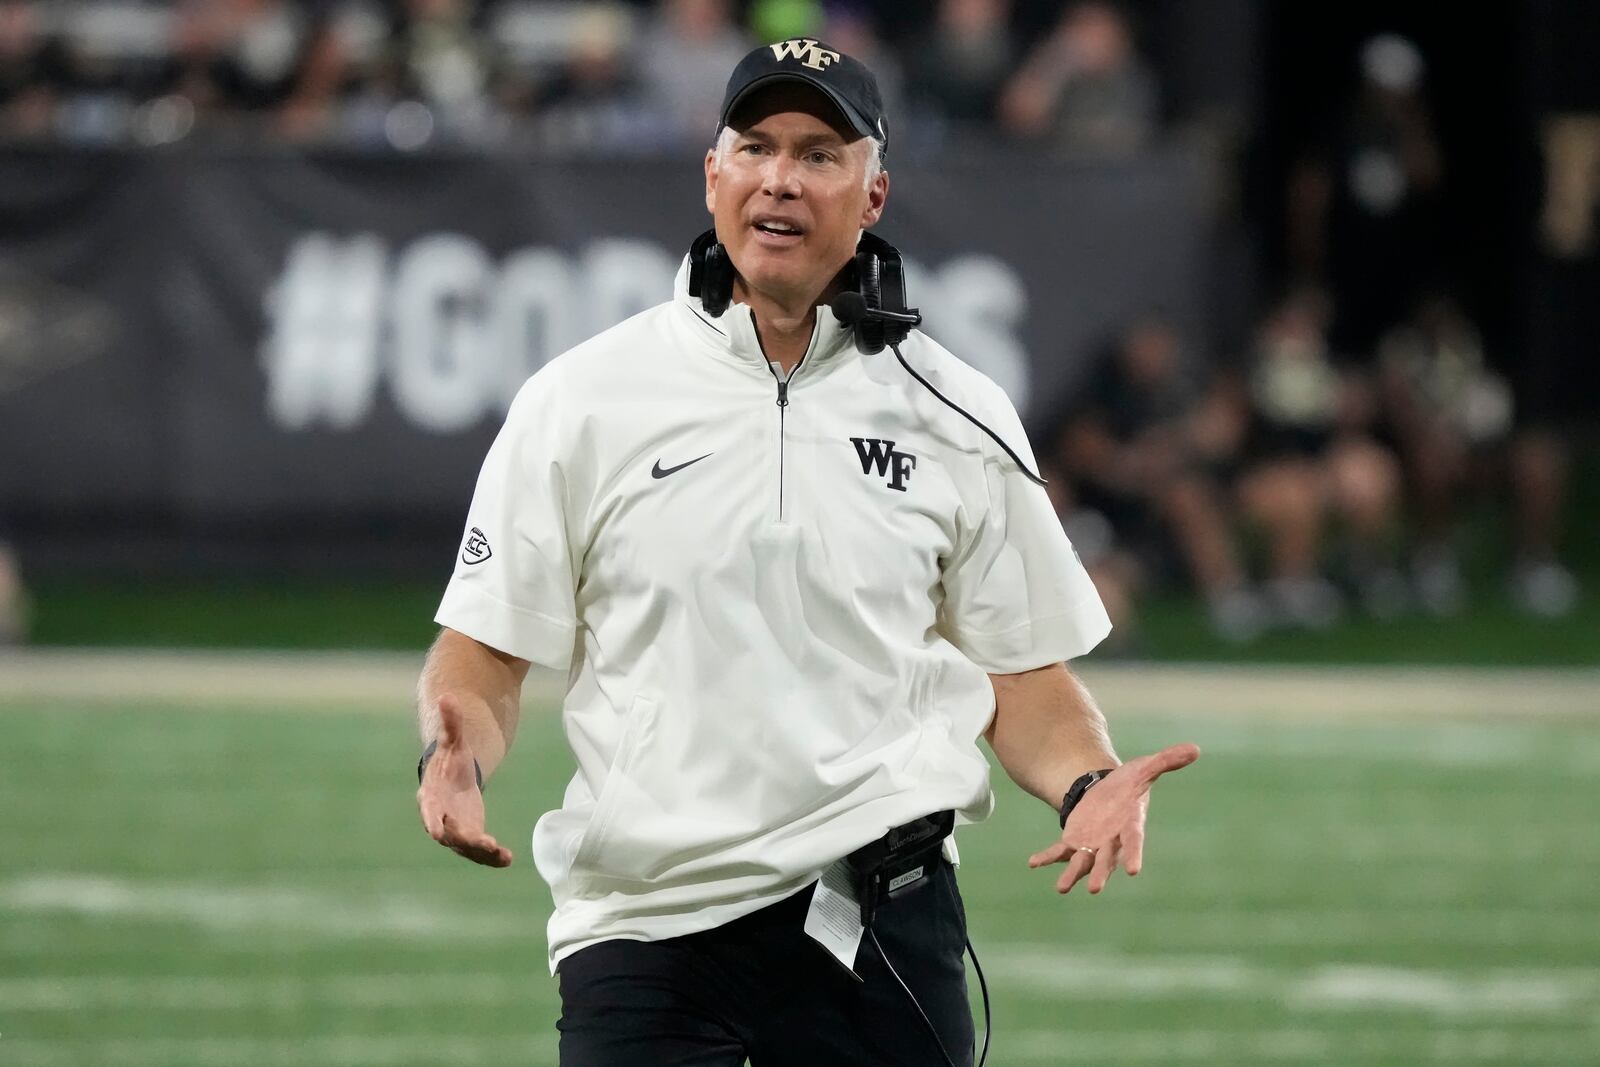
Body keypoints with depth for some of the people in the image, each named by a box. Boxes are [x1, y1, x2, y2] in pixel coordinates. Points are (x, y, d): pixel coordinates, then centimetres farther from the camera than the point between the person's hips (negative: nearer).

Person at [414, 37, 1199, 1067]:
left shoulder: (958, 418, 8)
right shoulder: (582, 398, 3)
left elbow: (1023, 672, 11)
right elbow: (484, 653, 3)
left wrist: (1089, 781, -9)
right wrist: (457, 751, -18)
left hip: (878, 925, 1)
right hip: (639, 930, -1)